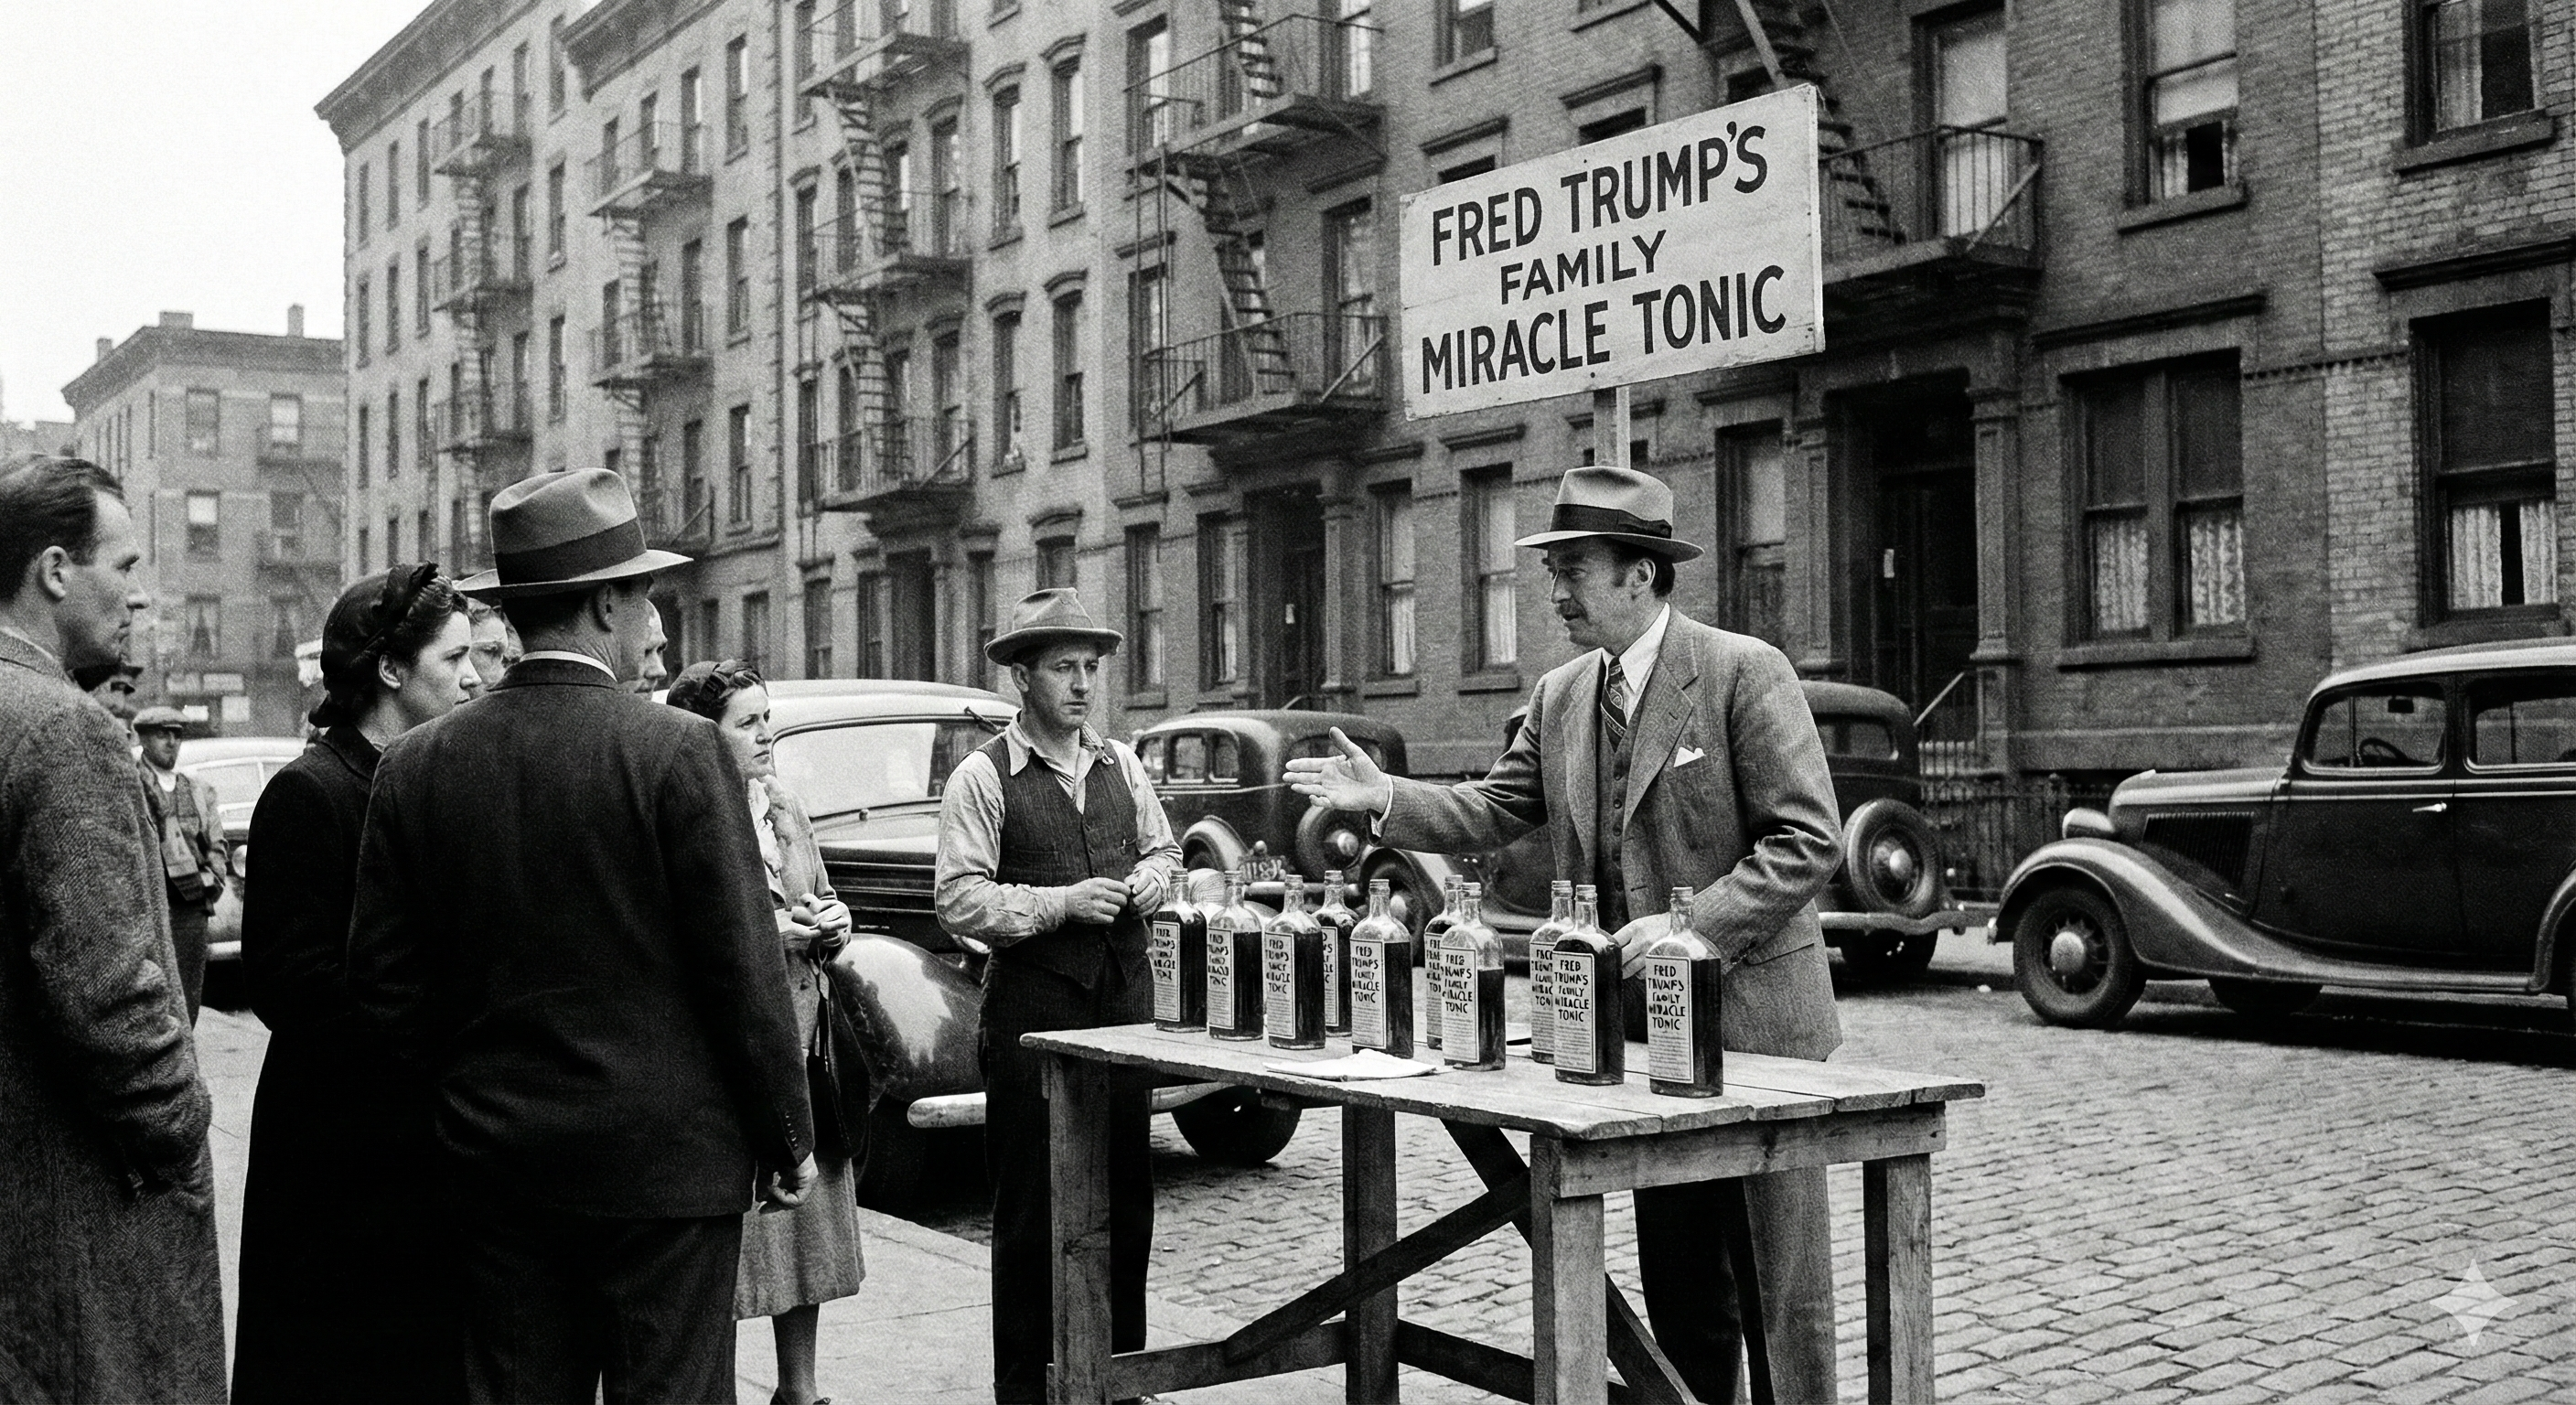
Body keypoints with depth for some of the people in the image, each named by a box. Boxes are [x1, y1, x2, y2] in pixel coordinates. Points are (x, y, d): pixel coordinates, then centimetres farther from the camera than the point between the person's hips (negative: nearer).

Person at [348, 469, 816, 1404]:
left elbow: (384, 980, 4)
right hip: (666, 1156, -4)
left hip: (494, 1163, 5)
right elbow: (743, 969, -11)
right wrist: (788, 1138, 0)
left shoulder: (415, 766, 1)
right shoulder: (681, 751, -12)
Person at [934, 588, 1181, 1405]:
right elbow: (960, 901, -12)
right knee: (1031, 1208, 3)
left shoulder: (1120, 763, 11)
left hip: (1125, 998, 5)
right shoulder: (983, 777, -6)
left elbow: (1164, 852, 22)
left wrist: (1144, 882, 0)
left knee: (1126, 1197, 11)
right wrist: (1061, 902, -18)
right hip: (1033, 1007, -5)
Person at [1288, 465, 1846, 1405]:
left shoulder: (1744, 672, -12)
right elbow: (1494, 811, 11)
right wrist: (1386, 798, -3)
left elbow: (1810, 840, -15)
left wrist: (1694, 923, -22)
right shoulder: (1561, 696, 9)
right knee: (1676, 1274, 15)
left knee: (1786, 1282, 2)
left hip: (1751, 1010, -6)